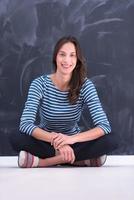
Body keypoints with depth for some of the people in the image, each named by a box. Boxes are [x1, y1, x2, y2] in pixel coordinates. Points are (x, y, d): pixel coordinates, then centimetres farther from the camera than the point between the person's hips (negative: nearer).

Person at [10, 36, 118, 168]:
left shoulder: (86, 86, -13)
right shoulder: (40, 84, -15)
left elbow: (104, 126, -22)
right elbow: (25, 124, -26)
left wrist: (71, 138, -39)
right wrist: (55, 140, -43)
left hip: (73, 144, 1)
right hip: (45, 142, -1)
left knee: (110, 142, -26)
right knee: (17, 140, -31)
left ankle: (43, 161, -23)